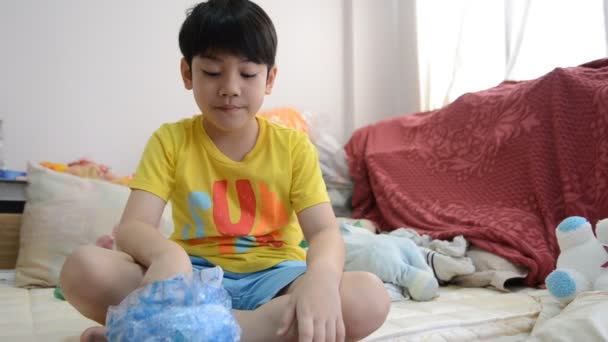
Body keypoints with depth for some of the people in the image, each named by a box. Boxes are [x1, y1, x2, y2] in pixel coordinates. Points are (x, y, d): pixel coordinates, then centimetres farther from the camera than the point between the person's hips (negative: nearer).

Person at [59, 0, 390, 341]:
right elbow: (132, 227, -12)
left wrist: (321, 275, -37)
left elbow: (325, 232, -11)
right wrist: (167, 254, -38)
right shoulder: (171, 140, -1)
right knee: (82, 268, -24)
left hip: (271, 279, 1)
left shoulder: (293, 146, -2)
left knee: (370, 297, -30)